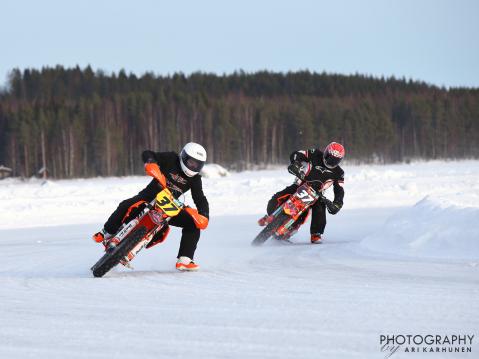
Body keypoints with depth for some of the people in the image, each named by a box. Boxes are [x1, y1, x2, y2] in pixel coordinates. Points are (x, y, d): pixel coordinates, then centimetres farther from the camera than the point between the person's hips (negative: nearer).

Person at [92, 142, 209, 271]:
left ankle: (184, 260, -11)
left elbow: (200, 199, -4)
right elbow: (147, 154, -16)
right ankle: (107, 232, -6)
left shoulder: (194, 179, 0)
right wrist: (150, 161, -41)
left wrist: (204, 214, -24)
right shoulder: (171, 159, -10)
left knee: (193, 223, -13)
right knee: (126, 206, -31)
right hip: (151, 196, -4)